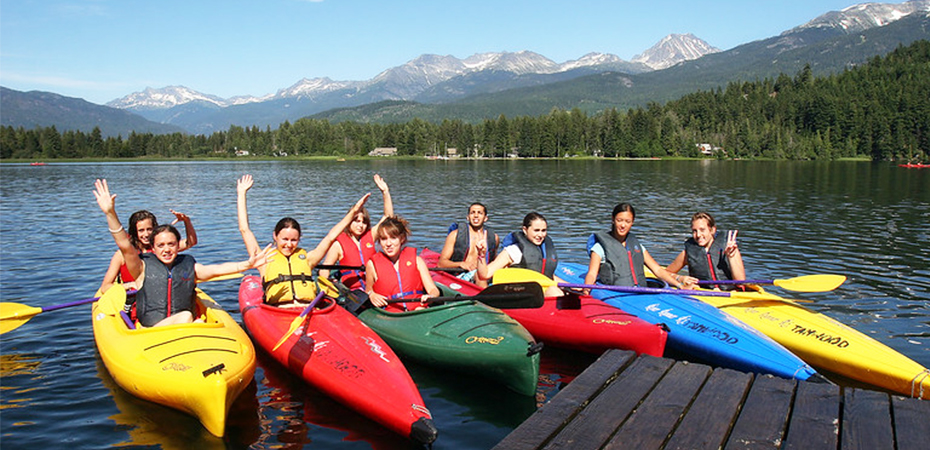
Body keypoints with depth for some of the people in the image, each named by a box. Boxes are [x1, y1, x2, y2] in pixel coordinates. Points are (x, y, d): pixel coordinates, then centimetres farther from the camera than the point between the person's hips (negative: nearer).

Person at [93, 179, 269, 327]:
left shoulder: (189, 266, 15)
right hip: (150, 331, -3)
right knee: (186, 316, -31)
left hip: (184, 330, 3)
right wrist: (111, 213, -17)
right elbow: (125, 245, -5)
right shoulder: (143, 267, 7)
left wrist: (247, 264, -4)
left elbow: (218, 269, 9)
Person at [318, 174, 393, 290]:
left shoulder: (370, 235, 14)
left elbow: (388, 216, 15)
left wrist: (385, 191, 8)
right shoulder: (338, 244, 4)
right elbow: (325, 269, 6)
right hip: (353, 292, -3)